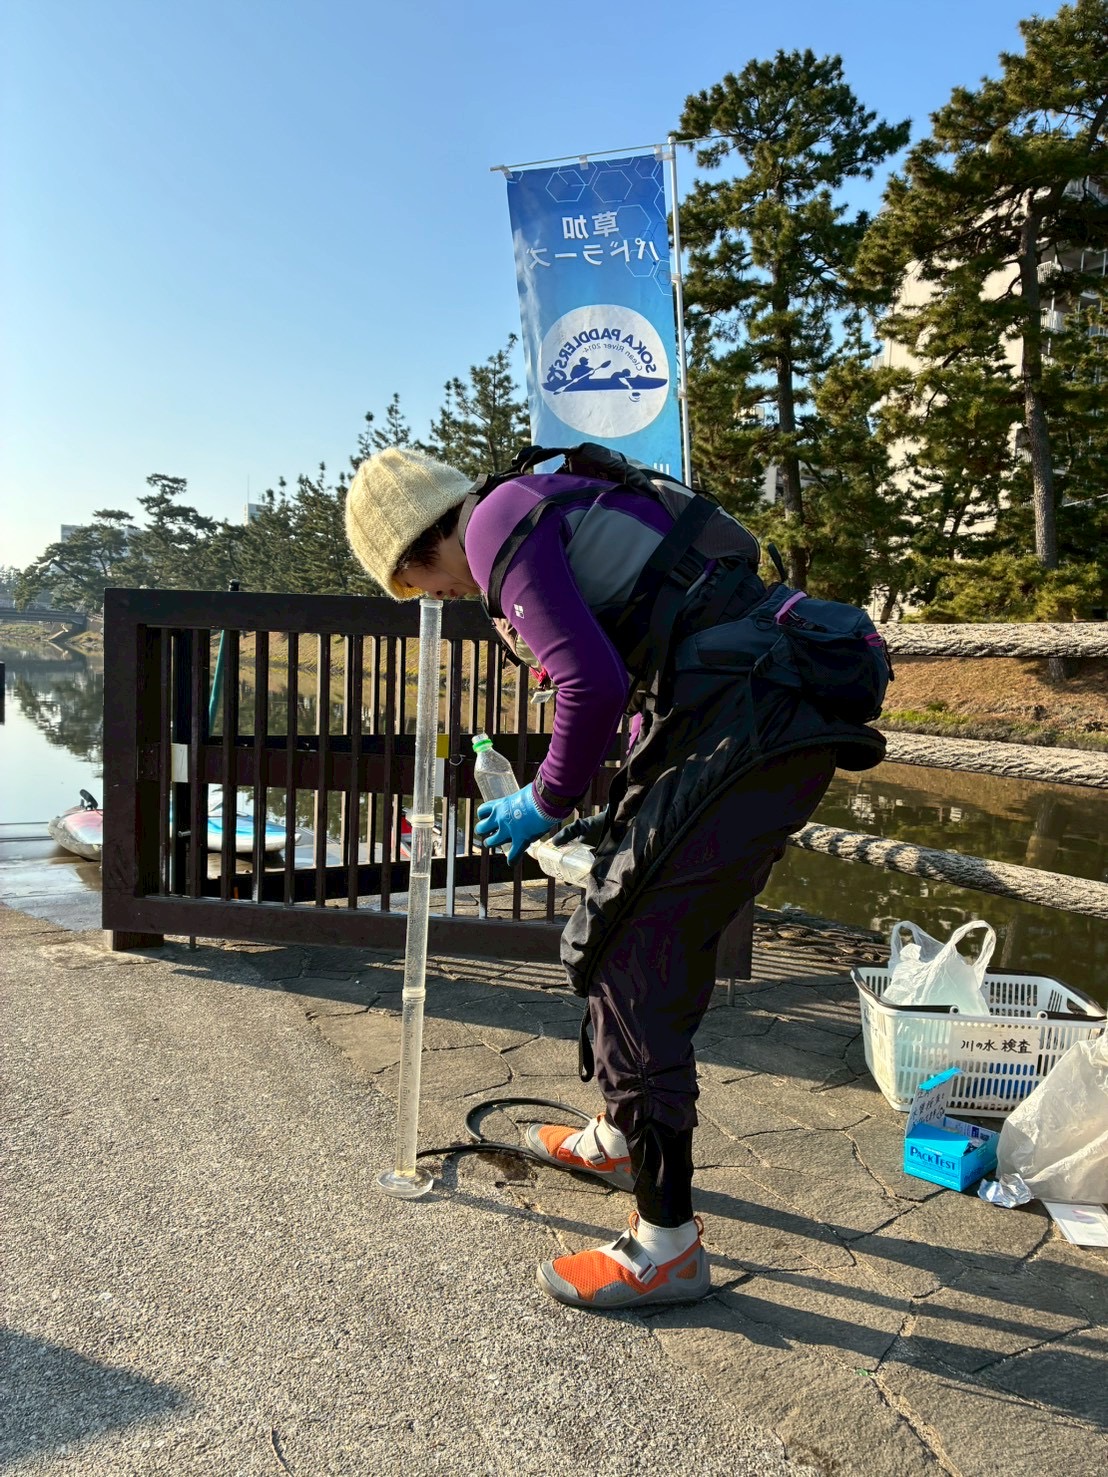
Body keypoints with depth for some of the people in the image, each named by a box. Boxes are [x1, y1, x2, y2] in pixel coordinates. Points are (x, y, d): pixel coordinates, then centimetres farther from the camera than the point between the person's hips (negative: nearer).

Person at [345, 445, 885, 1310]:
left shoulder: (498, 523, -4)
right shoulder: (554, 511, 26)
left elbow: (594, 682, -17)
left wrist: (548, 802, -1)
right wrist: (623, 815, 23)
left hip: (742, 738, -10)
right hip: (783, 725, 10)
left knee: (633, 966, -2)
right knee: (664, 945, 22)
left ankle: (668, 1245, 11)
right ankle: (620, 1139, 43)